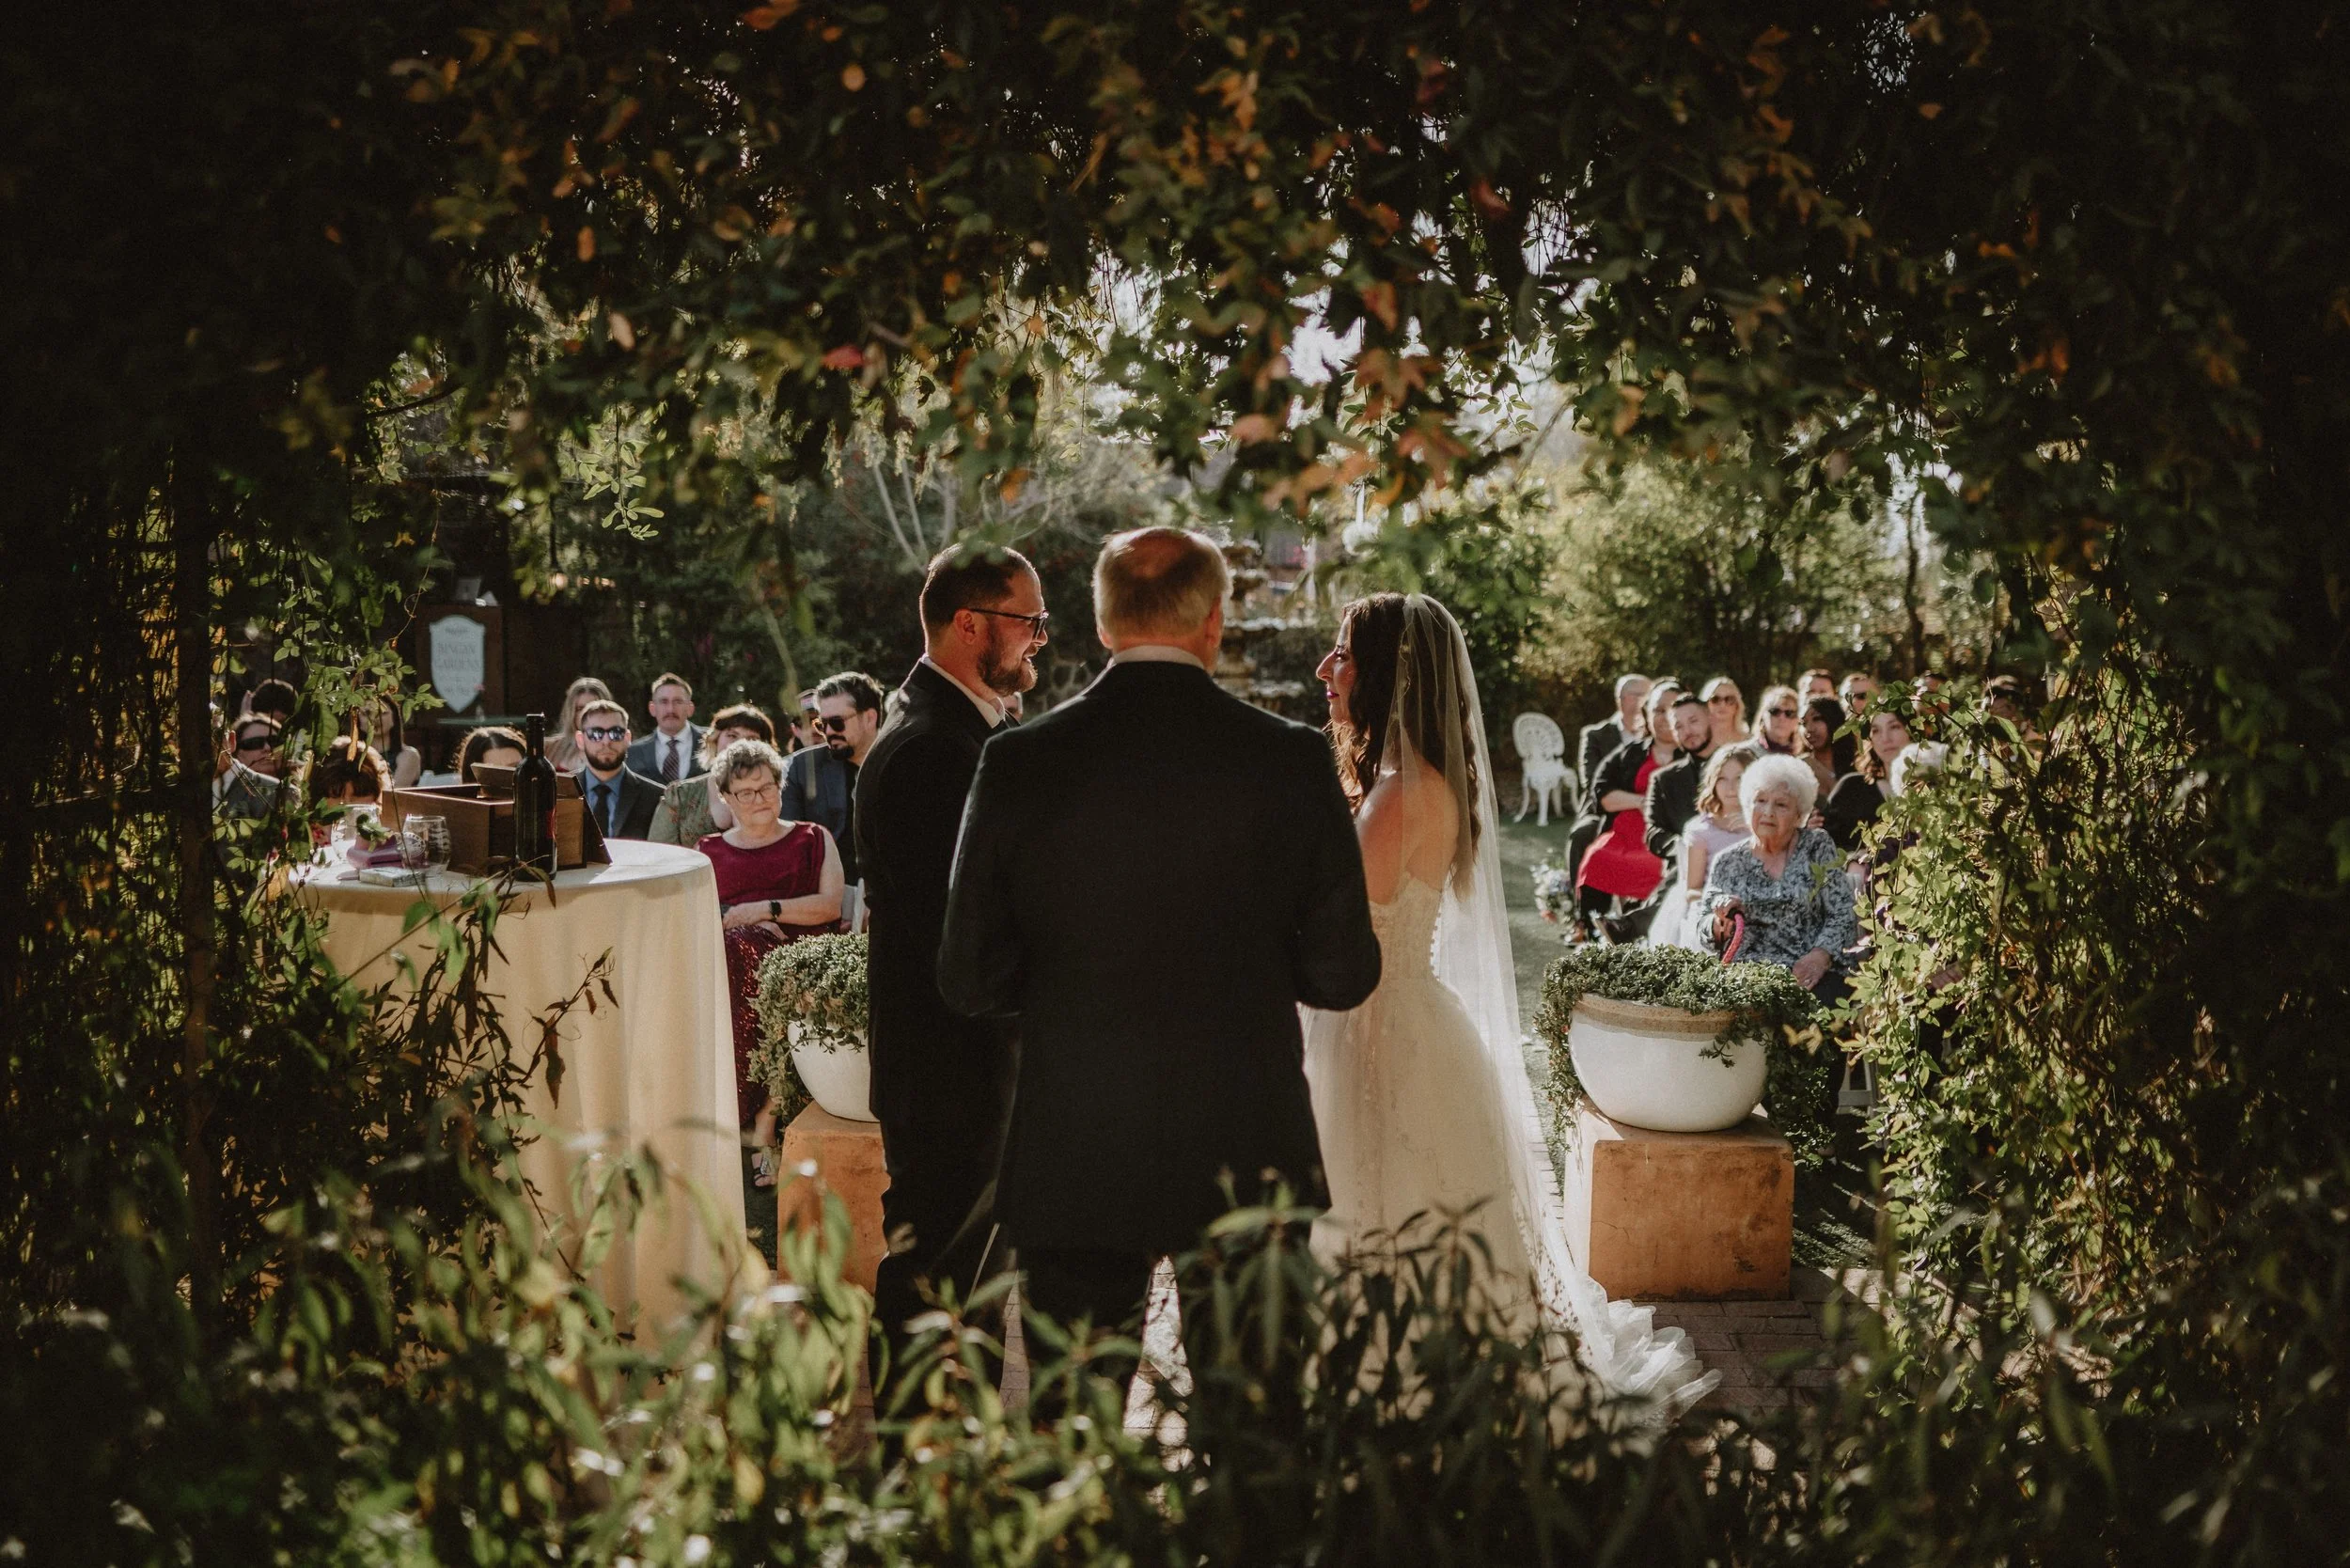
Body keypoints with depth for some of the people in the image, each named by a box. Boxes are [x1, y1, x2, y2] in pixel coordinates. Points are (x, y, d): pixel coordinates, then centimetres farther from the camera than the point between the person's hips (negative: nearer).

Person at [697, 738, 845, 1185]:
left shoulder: (813, 841, 19)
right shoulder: (709, 851, 25)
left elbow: (829, 906, 4)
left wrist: (764, 909, -5)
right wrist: (729, 917, -5)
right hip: (726, 959, 2)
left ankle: (761, 1119, -33)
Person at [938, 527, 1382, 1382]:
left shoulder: (1019, 761, -6)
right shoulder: (1291, 760, -7)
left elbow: (971, 981, -2)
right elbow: (1343, 975, -2)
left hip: (1070, 1161, 0)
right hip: (1248, 1153, 0)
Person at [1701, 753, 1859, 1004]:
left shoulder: (1818, 848, 9)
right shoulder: (1727, 863, 15)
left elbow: (1844, 915, 2)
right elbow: (1708, 938, 15)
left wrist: (1820, 956, -14)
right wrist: (1721, 921, -7)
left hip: (1808, 979, 0)